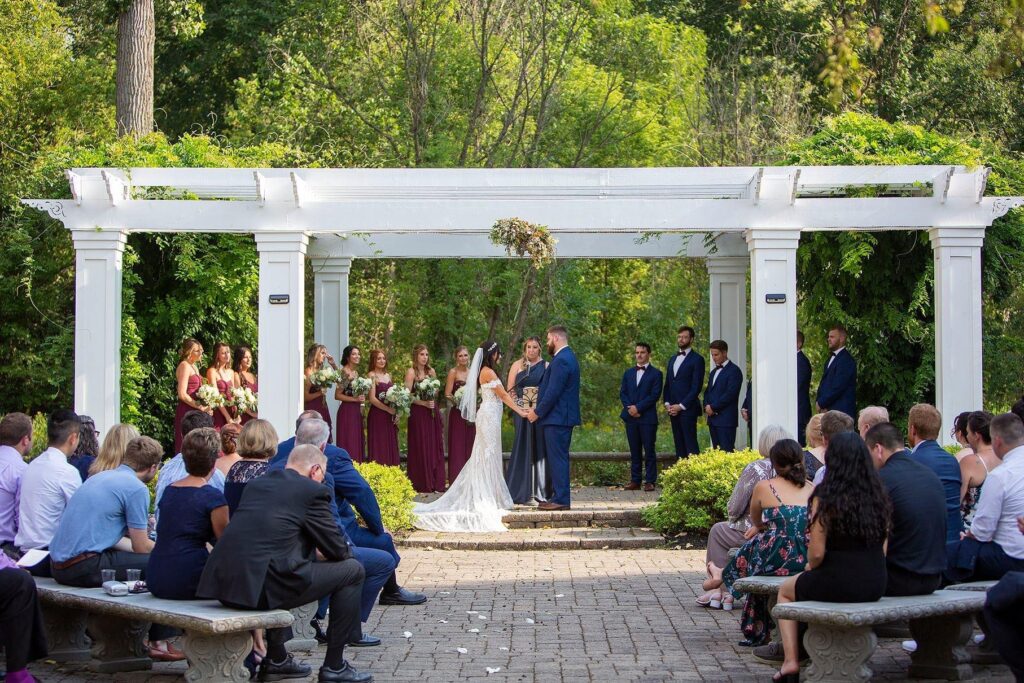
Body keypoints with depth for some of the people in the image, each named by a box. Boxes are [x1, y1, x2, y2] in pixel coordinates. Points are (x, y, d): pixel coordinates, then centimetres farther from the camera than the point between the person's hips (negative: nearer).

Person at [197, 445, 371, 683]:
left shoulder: (256, 484, 21)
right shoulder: (313, 491, 1)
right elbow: (338, 550, 5)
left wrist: (313, 549, 35)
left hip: (224, 582, 8)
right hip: (264, 585, -8)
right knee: (352, 570, 10)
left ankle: (276, 659, 38)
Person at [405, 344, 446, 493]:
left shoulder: (431, 371, 11)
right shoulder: (411, 372, -5)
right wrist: (424, 403, -17)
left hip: (432, 413, 6)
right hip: (418, 413, -5)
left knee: (435, 447, 5)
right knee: (420, 448, -2)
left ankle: (436, 483, 11)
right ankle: (422, 485, 3)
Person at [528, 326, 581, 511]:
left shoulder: (561, 360, -17)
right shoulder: (567, 357, 16)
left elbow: (553, 392, -21)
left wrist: (537, 412, -12)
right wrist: (538, 409, 14)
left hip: (557, 418, -10)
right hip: (561, 417, 10)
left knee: (558, 458, -8)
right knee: (557, 458, 13)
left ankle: (560, 499, -6)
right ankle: (558, 496, 18)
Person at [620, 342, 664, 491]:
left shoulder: (656, 374, 1)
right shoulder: (628, 373, 16)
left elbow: (654, 395, -9)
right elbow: (622, 393, 10)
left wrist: (638, 408, -14)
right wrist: (630, 407, -7)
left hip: (648, 418, -4)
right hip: (631, 417, 4)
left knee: (649, 451, -2)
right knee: (634, 451, 7)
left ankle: (650, 481, 0)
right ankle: (635, 480, 11)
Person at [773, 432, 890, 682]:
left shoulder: (826, 496, -14)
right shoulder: (878, 495, 2)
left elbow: (817, 552, -16)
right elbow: (883, 547, 7)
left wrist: (810, 568, 6)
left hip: (839, 584, -6)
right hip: (875, 585, 6)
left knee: (785, 590, 25)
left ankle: (791, 661, 15)